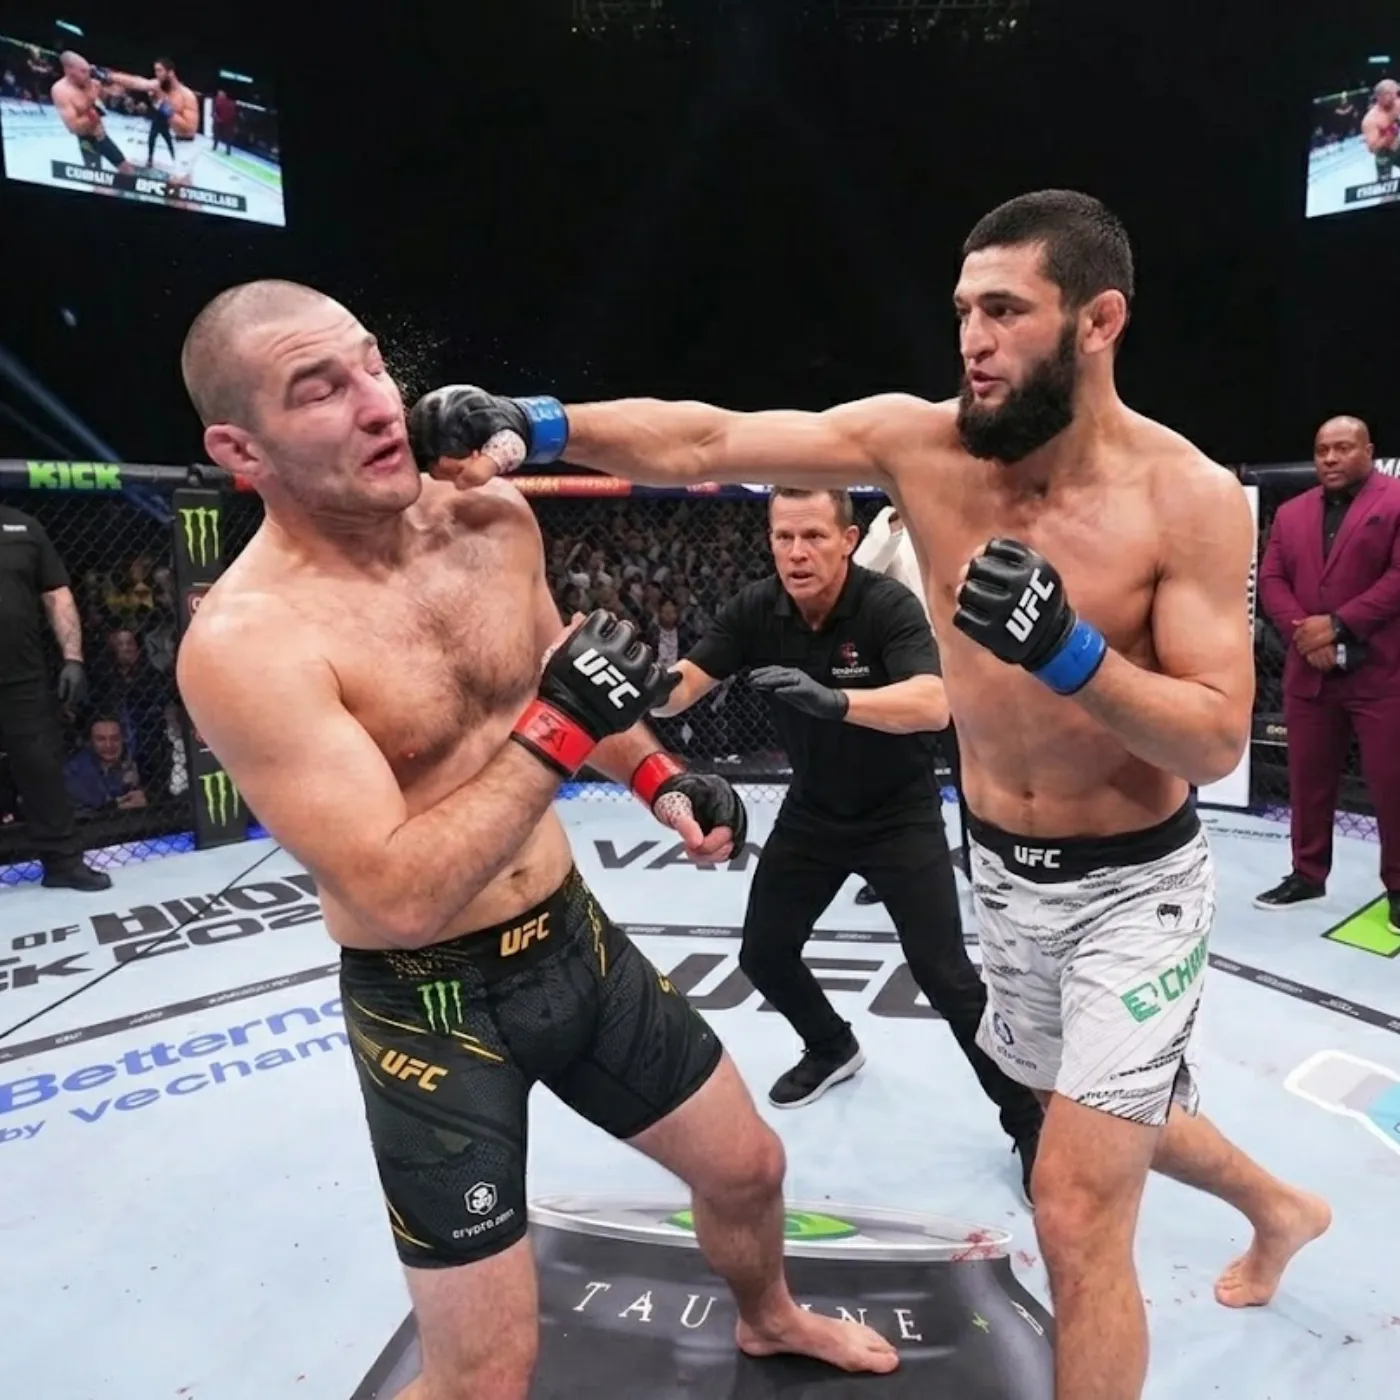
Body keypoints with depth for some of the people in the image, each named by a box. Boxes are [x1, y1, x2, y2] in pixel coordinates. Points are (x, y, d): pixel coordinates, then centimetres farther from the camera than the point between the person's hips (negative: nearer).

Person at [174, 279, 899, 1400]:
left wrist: (657, 775, 0)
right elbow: (397, 894, -28)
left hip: (577, 940, 6)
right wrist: (557, 729, -29)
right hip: (430, 1009, -6)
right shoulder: (246, 641, -24)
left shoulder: (494, 519, -5)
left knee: (748, 1167, 23)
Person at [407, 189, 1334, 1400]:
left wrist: (1069, 651, -36)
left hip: (1135, 886, -4)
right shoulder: (921, 442, -11)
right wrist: (533, 425, -31)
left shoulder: (1191, 498, -18)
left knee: (1078, 1210, -5)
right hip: (1001, 874, 5)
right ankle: (1280, 1207, 62)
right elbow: (703, 443, -18)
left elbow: (1219, 742, -20)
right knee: (1105, 1114, 28)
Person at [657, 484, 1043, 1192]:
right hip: (813, 810, 5)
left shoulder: (889, 605, -26)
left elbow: (932, 705, -41)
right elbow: (685, 686, -19)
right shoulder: (756, 608, -12)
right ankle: (833, 1047, 41)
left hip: (900, 814, -5)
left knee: (947, 979, -8)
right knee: (764, 954, 11)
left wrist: (832, 699, -57)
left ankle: (1027, 1120, 16)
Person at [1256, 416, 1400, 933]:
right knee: (1307, 780, 11)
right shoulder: (1291, 513, 14)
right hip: (1308, 673, 5)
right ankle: (1307, 874, 24)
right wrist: (1304, 636, -9)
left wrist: (1337, 625, -17)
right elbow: (1272, 582, 7)